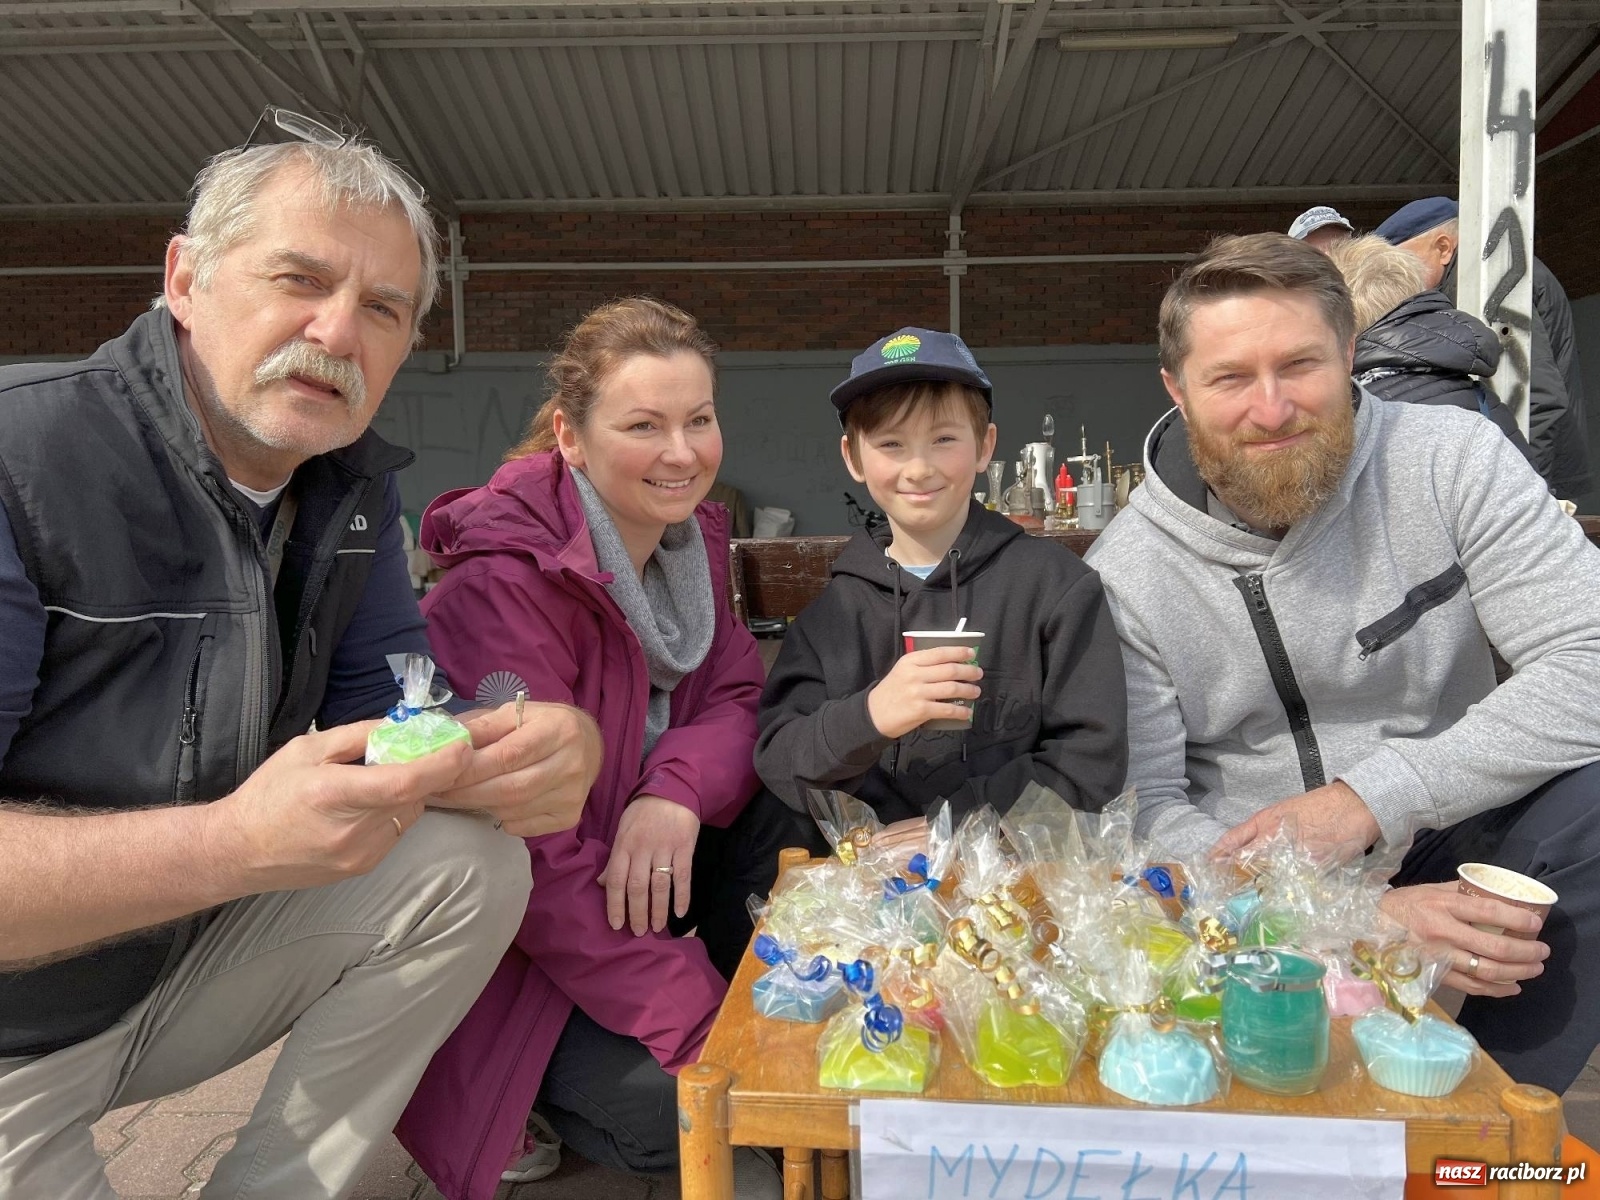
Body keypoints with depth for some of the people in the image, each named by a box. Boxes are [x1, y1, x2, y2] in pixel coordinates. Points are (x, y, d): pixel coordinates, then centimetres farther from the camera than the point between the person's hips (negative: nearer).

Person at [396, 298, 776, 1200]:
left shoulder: (694, 533, -2)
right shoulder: (506, 578, -28)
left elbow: (736, 700, -5)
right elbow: (529, 852, -30)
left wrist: (680, 790, -29)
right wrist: (699, 1025, -29)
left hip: (640, 868, 7)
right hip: (501, 939, -7)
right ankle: (520, 1089, 7)